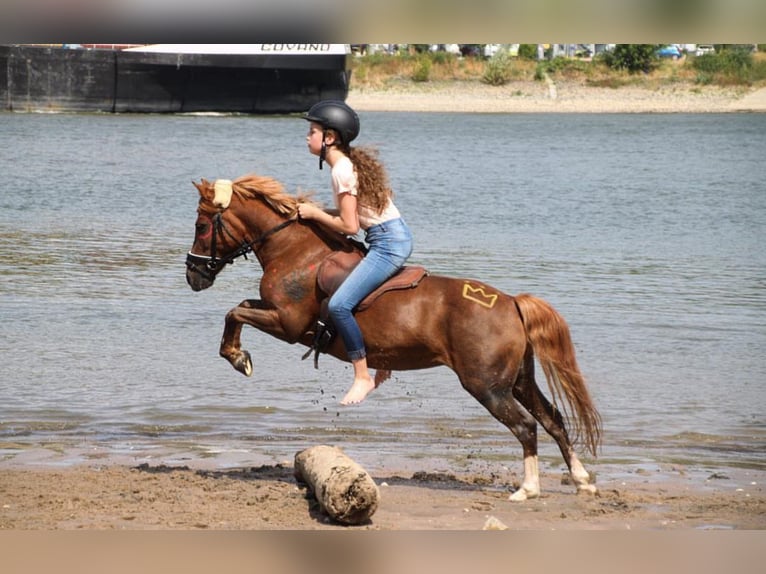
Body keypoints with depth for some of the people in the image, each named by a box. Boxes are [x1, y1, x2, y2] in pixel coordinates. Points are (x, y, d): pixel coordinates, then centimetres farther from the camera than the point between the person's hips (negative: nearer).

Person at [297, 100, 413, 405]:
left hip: (388, 243, -11)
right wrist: (317, 211, 11)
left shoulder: (342, 170, -16)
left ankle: (362, 376, -11)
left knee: (339, 304, -18)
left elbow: (349, 226, -17)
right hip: (395, 237, 11)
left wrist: (315, 213, -5)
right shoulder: (352, 162, 13)